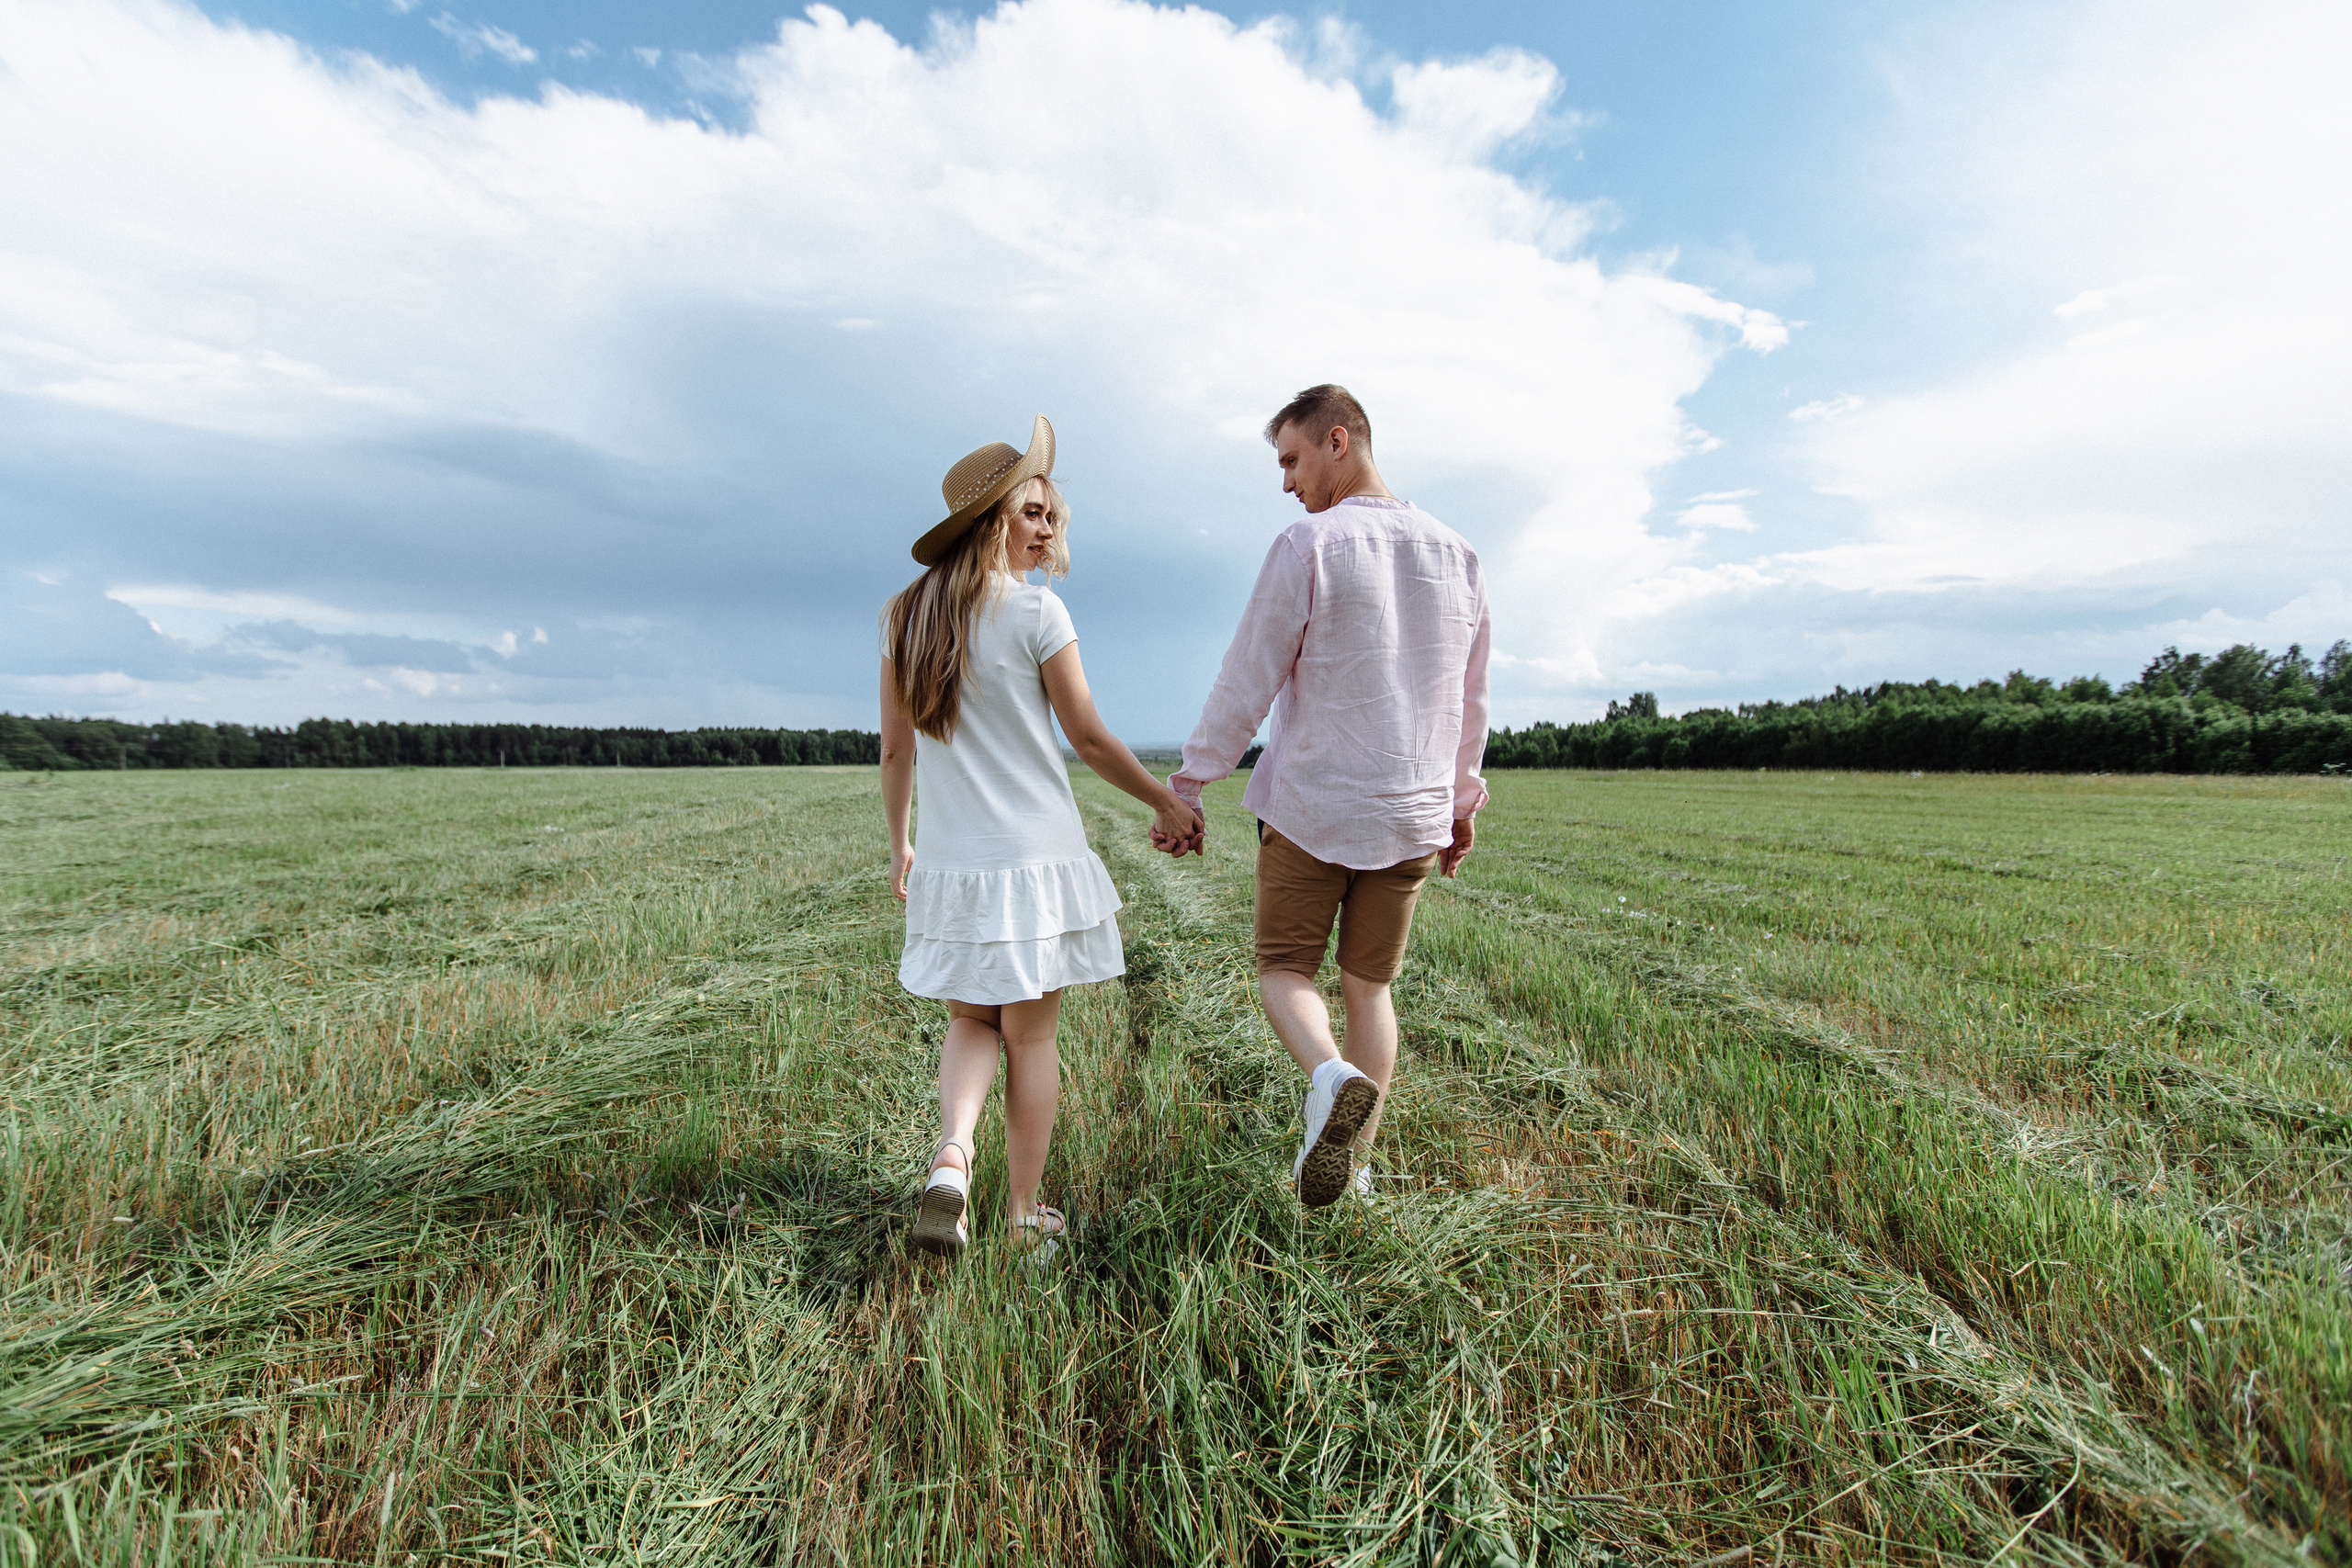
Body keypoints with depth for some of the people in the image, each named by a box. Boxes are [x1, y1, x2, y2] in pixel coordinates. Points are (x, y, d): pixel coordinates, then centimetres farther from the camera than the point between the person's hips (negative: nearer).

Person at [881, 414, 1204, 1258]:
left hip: (949, 863, 4)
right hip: (1033, 856, -4)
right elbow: (1089, 740, -7)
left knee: (971, 1021, 20)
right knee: (1032, 1033, 10)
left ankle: (951, 1155, -3)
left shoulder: (905, 615, 5)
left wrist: (898, 843, 21)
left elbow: (895, 749, 9)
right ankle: (1024, 1213, 23)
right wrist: (1168, 803, 6)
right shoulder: (1036, 610, -9)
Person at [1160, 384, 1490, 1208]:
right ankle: (1350, 1161, 21)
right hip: (1412, 814, 5)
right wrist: (1462, 801, 23)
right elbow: (1471, 701, 14)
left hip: (1310, 808, -5)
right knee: (1369, 985, 15)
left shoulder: (1308, 546, -10)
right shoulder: (1455, 554, 8)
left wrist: (1188, 784, -2)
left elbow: (1247, 682, -10)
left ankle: (1331, 1077, -17)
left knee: (1284, 968, 11)